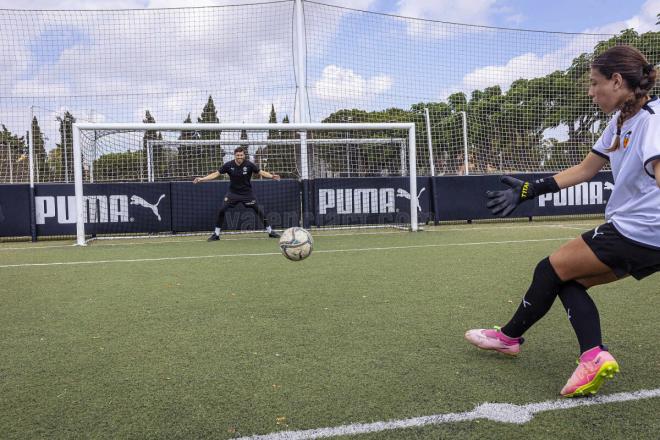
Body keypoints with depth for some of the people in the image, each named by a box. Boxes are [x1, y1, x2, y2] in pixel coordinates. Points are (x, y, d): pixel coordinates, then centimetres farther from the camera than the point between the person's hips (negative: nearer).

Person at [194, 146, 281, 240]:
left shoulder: (249, 165, -14)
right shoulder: (229, 165, -11)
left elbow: (261, 172, -10)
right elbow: (216, 174, -5)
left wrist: (272, 176, -27)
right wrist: (201, 179, -12)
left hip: (247, 193, -1)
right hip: (233, 193, 1)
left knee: (259, 210, -6)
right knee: (222, 210, -12)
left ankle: (269, 230, 14)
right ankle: (216, 233, 5)